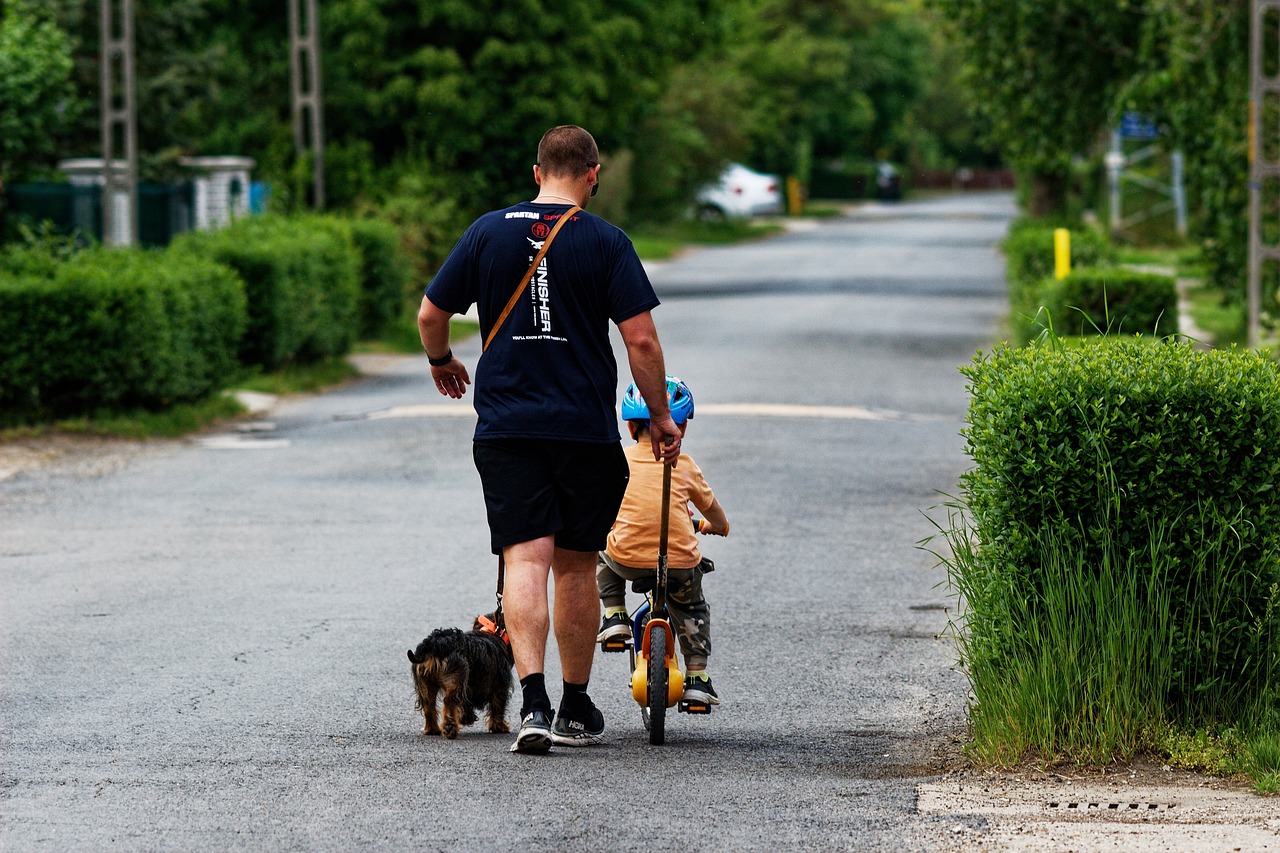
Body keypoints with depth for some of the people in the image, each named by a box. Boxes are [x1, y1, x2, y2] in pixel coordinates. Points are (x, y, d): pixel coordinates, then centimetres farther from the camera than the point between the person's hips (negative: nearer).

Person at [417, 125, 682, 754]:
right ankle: (576, 710, 21)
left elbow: (430, 314, 8)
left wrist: (441, 361, 29)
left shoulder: (488, 231, 3)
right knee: (576, 568, 11)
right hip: (587, 429, -1)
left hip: (505, 427, 1)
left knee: (525, 560, -5)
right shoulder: (605, 242, -3)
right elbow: (641, 338, -7)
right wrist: (660, 416, 5)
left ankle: (533, 701, -23)